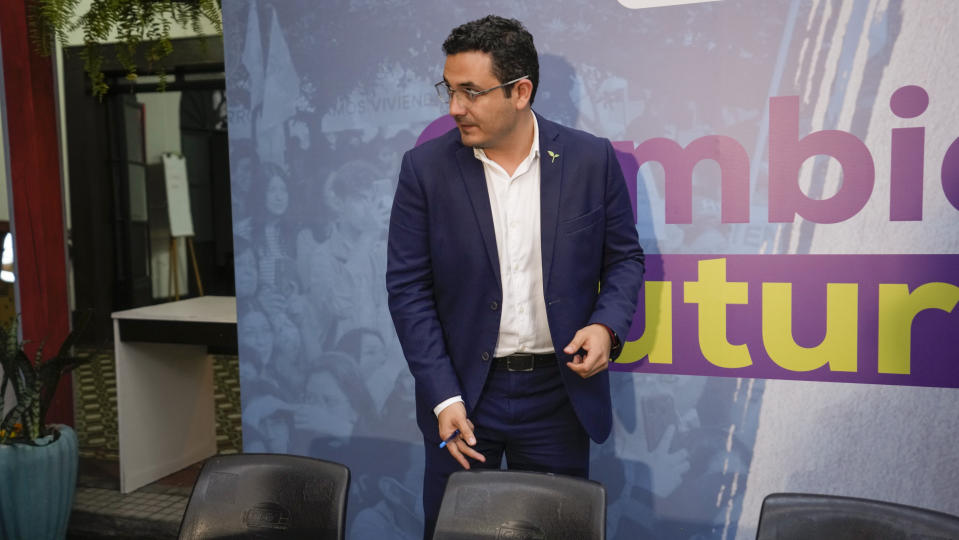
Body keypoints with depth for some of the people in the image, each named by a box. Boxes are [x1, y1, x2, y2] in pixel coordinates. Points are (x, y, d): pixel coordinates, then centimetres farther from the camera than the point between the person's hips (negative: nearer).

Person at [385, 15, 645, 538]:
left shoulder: (591, 158, -4)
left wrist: (607, 325, -13)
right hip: (462, 394, 0)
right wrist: (443, 398, -11)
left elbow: (624, 257, 6)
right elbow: (408, 288, -5)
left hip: (558, 393, 1)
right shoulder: (425, 167, -5)